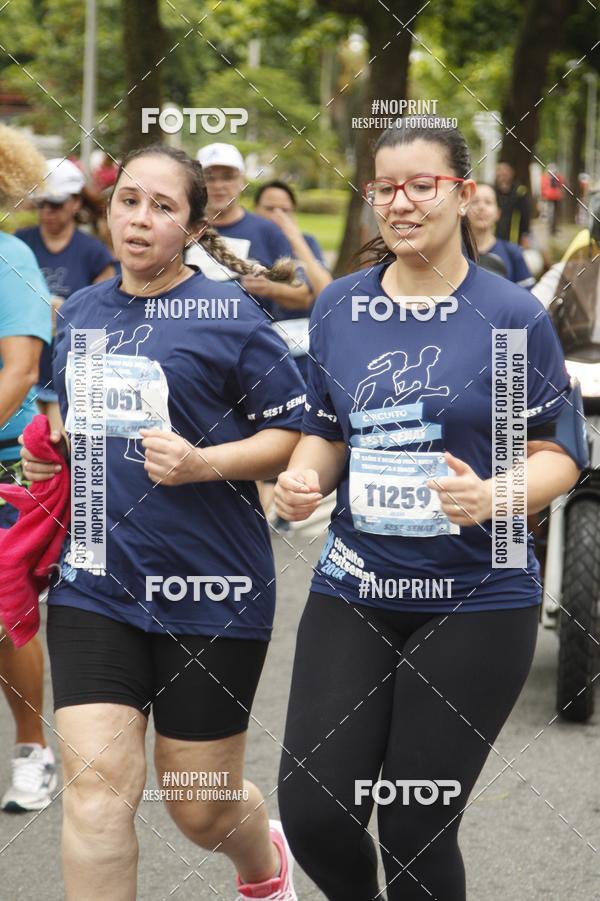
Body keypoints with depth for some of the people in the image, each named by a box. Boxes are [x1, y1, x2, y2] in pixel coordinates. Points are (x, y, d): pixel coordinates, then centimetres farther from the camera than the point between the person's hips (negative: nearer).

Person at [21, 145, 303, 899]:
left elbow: (294, 433, -7)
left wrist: (203, 462, -22)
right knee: (96, 785, -10)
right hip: (96, 583, 4)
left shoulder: (227, 313, -7)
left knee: (203, 807, 9)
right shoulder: (81, 312, 9)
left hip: (210, 588, -3)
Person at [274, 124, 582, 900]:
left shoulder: (512, 315, -5)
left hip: (475, 599, -3)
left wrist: (491, 497, -23)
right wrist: (305, 478, -7)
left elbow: (557, 455, -3)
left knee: (417, 830, 1)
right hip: (354, 592, 3)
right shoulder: (338, 306, 6)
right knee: (312, 815, -4)